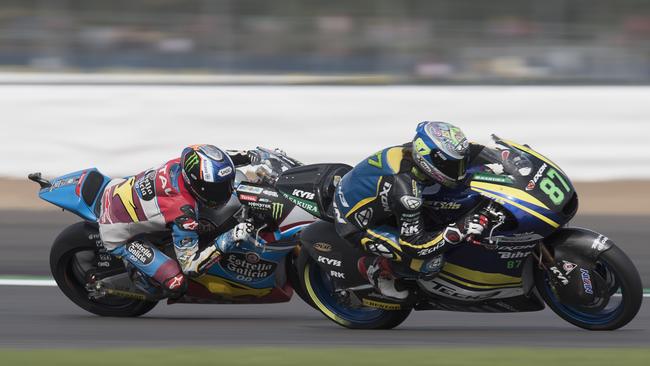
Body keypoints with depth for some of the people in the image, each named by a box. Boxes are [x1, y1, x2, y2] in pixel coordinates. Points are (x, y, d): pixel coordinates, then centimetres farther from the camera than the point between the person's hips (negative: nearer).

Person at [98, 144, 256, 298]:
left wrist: (252, 157, 0)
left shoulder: (180, 165, -19)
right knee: (175, 283, -17)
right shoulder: (184, 212, -36)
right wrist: (228, 239, -37)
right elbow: (189, 265, -30)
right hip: (118, 236, -7)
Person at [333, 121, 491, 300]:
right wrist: (460, 230, -36)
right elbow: (413, 246, -31)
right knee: (431, 262, -19)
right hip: (355, 225, -9)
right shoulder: (406, 189, -37)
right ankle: (376, 267, 4)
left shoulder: (414, 150, -16)